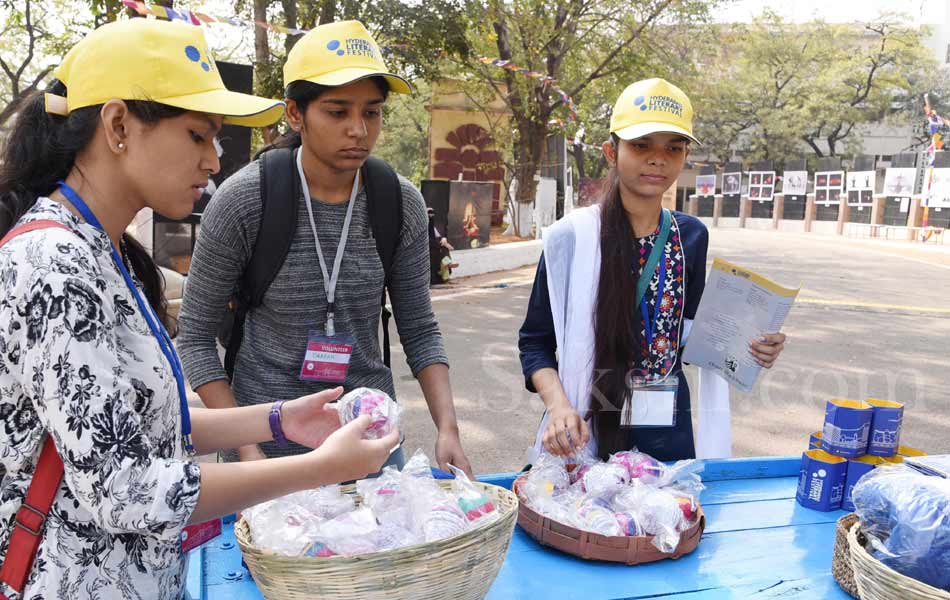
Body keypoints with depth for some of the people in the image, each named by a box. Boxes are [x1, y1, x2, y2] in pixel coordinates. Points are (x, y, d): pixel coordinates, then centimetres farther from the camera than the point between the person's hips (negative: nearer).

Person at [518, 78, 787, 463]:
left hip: (670, 434, 4)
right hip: (590, 434, -3)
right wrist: (557, 404, -22)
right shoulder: (572, 236, -11)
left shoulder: (692, 236, 1)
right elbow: (536, 342, -5)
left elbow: (688, 334, 12)